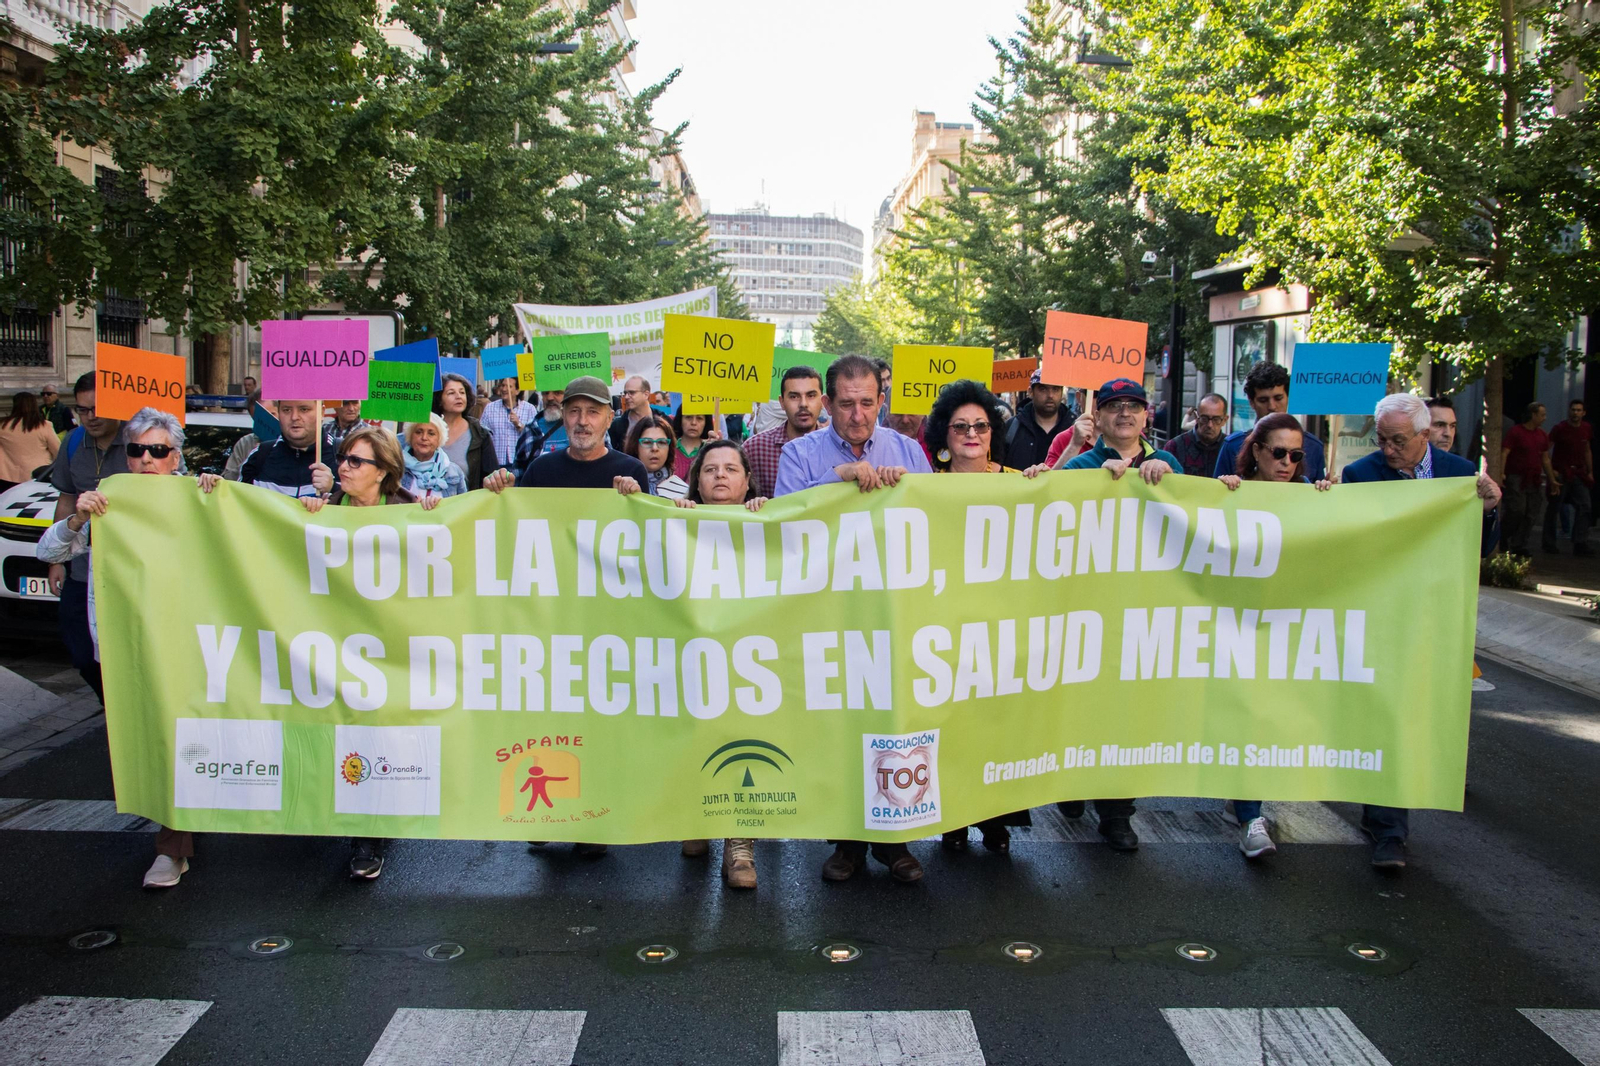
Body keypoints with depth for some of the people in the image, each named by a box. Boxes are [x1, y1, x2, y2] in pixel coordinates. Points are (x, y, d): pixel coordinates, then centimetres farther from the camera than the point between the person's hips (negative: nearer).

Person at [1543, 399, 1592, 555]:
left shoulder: (1587, 429, 8)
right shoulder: (1560, 428, -8)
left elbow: (1588, 451, 19)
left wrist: (1590, 472, 16)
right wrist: (1550, 470, -16)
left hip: (1579, 473, 4)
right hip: (1560, 474, -4)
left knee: (1585, 506, -4)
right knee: (1554, 508, 2)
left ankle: (1580, 544, -3)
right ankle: (1549, 543, 12)